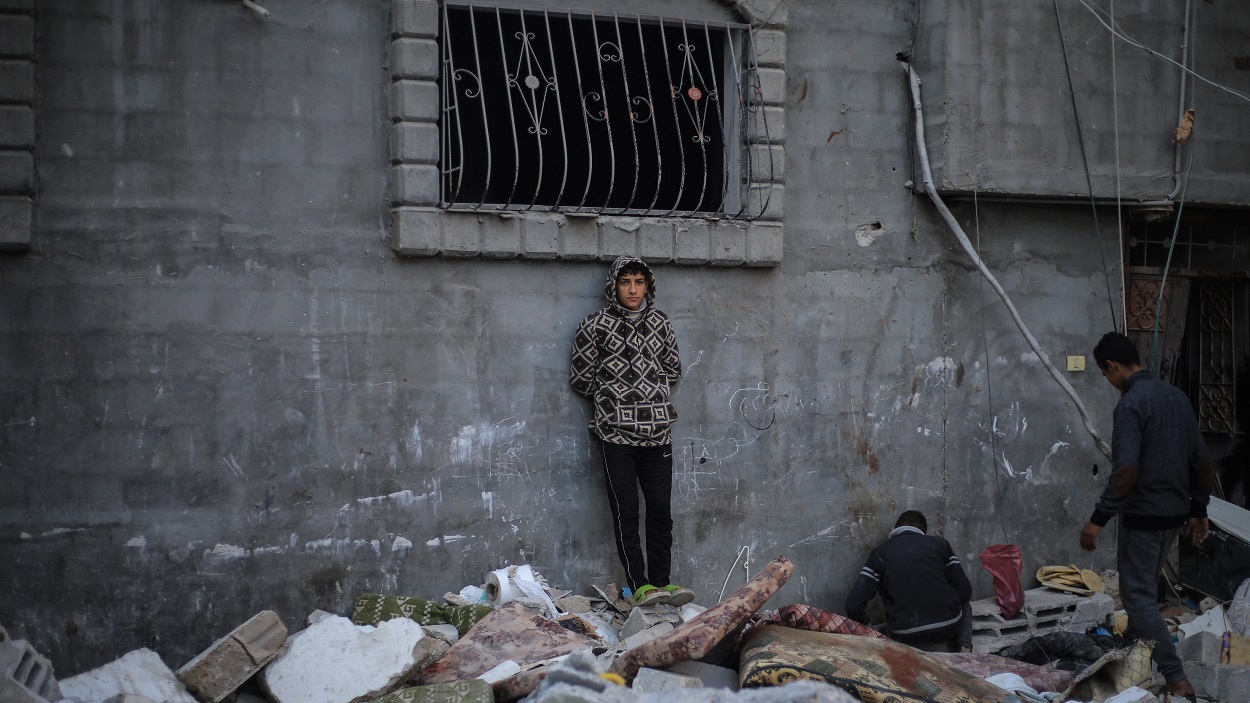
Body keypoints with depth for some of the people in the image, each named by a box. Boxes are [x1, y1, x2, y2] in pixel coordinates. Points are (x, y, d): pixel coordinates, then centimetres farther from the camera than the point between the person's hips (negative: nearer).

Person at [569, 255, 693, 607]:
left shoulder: (660, 323, 9)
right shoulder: (595, 325, -2)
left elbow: (673, 369, 18)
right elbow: (581, 377, 2)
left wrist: (652, 397, 9)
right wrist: (613, 399, 5)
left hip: (657, 430, 3)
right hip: (616, 433, -3)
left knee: (661, 509, 3)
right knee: (625, 511, -2)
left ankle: (661, 581, 10)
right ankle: (639, 585, 1)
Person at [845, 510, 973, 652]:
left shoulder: (880, 552, 5)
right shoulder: (940, 544, 8)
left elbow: (854, 604, -3)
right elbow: (965, 593, 4)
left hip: (909, 639, 0)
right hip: (949, 628, 0)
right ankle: (964, 647, 17)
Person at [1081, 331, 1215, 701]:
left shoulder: (1131, 404, -18)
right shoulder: (1177, 396, 7)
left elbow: (1126, 471, -26)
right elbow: (1202, 461, 11)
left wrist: (1098, 519, -22)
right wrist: (1198, 510, 19)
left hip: (1143, 514, -8)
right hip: (1175, 512, 8)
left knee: (1139, 595, -1)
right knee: (1144, 586, 23)